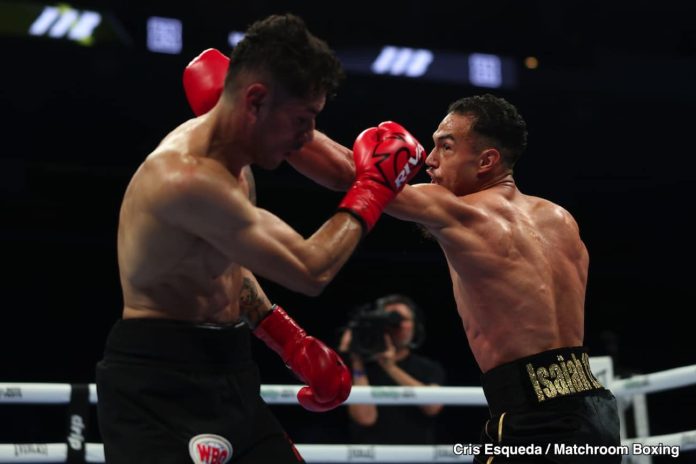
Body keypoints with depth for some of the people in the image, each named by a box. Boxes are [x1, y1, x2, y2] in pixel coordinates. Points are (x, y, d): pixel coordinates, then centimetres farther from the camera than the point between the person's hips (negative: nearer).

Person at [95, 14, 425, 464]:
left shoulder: (232, 162, 7)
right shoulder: (186, 177, -25)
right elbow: (310, 271, -24)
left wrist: (292, 341, 10)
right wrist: (374, 188, -11)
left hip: (225, 373, 10)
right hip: (160, 385, -10)